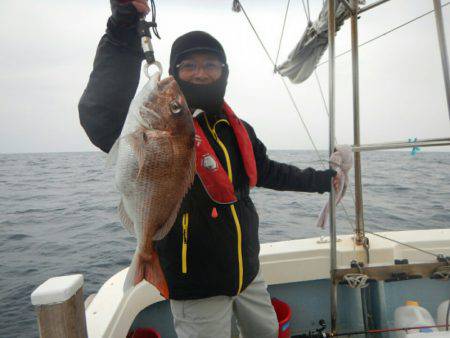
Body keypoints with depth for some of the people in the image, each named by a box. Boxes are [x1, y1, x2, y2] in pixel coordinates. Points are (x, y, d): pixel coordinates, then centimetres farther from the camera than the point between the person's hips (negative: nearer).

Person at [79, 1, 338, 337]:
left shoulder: (237, 129, 4)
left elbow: (266, 171, 17)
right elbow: (100, 119, -37)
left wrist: (321, 180, 22)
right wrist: (123, 32, -45)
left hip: (247, 272, 7)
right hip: (196, 287, -6)